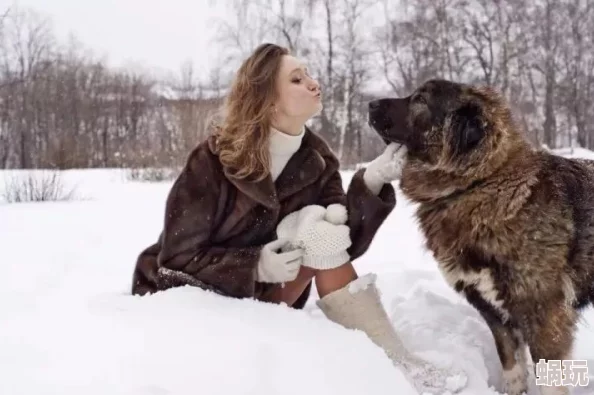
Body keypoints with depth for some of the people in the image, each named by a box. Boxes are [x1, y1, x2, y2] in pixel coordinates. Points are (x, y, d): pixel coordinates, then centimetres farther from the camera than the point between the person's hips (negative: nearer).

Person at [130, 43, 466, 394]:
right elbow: (177, 259, -17)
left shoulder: (316, 159, -7)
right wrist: (255, 267, -29)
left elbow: (346, 242, -15)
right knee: (312, 225, -24)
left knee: (322, 227, -21)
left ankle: (390, 358, -18)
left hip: (261, 294, 5)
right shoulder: (213, 160, -20)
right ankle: (388, 363, -21)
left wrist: (371, 183, -29)